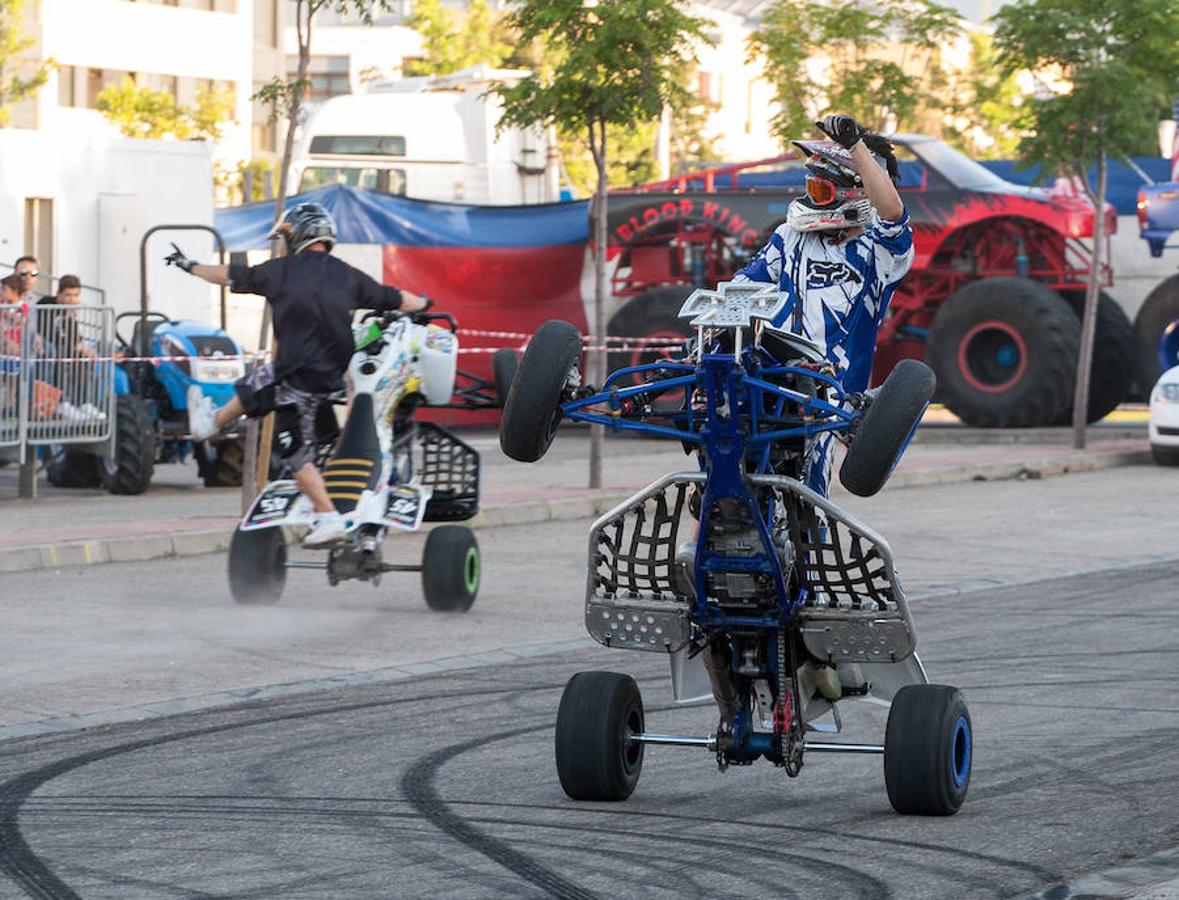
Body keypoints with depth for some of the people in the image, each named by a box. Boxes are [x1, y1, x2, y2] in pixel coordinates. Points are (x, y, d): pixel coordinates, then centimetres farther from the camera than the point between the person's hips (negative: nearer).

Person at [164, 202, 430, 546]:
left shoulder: (281, 270, -4)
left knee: (298, 453, 6)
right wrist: (424, 304, 34)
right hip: (334, 372, 6)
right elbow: (393, 298, 12)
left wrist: (189, 266, 24)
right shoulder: (347, 276, 5)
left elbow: (230, 276, 7)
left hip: (298, 376, -6)